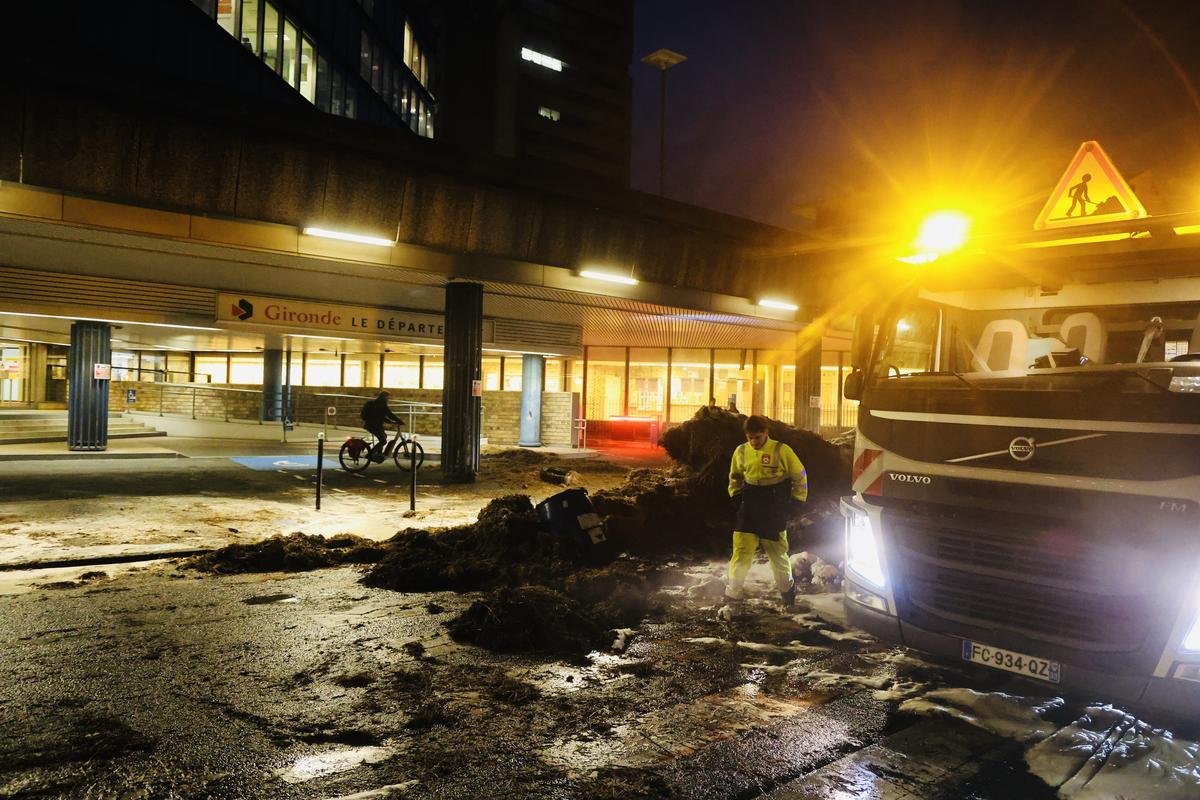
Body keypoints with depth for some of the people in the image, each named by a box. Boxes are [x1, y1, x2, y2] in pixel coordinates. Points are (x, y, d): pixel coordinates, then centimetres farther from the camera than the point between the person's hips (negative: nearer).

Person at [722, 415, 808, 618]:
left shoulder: (782, 451, -10)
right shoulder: (741, 452, 1)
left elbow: (800, 477, 2)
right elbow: (734, 477, 20)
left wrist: (796, 501, 1)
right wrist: (736, 497, 9)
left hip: (774, 515, -2)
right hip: (748, 512, 2)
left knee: (778, 555, 13)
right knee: (741, 554, -6)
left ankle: (788, 592, 37)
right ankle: (732, 601, -1)